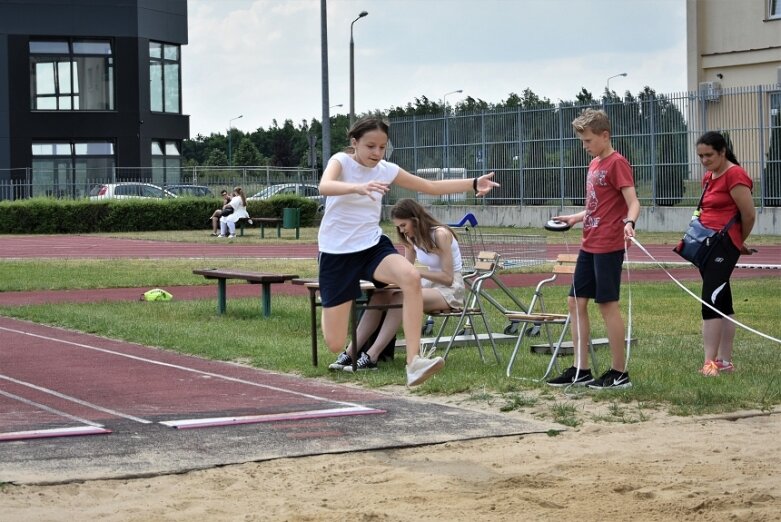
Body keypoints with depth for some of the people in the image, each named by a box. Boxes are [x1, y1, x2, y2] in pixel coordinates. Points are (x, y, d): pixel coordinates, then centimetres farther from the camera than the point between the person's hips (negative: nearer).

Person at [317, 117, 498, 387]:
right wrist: (358, 187, -54)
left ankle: (413, 362, -34)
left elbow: (432, 187, 9)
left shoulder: (387, 170, 0)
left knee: (411, 276, -33)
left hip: (373, 246, 3)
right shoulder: (341, 161, -12)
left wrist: (474, 183, -3)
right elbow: (325, 186, -35)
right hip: (336, 252, -3)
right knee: (335, 344, -1)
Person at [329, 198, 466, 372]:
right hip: (428, 286, 7)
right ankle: (350, 353, -23)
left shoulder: (441, 234, -17)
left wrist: (418, 271, -28)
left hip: (449, 289, -7)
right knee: (379, 296, -16)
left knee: (400, 299, -32)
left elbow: (448, 277, -19)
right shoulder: (412, 237, 6)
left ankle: (371, 357, -36)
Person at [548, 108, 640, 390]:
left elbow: (633, 202, -21)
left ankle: (619, 372, 3)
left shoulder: (617, 163, -11)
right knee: (576, 302, 8)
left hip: (608, 246, -9)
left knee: (607, 303, -4)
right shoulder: (594, 164, 15)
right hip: (589, 245, 9)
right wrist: (575, 218, 20)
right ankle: (580, 369, 14)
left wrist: (629, 222, -39)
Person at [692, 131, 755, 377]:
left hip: (724, 244, -9)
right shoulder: (708, 178, 16)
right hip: (706, 244, 9)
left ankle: (711, 362, -15)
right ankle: (724, 361, 13)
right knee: (722, 302, 10)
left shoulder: (734, 175, -12)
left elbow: (749, 214, -11)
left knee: (711, 300, -15)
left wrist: (739, 242, 3)